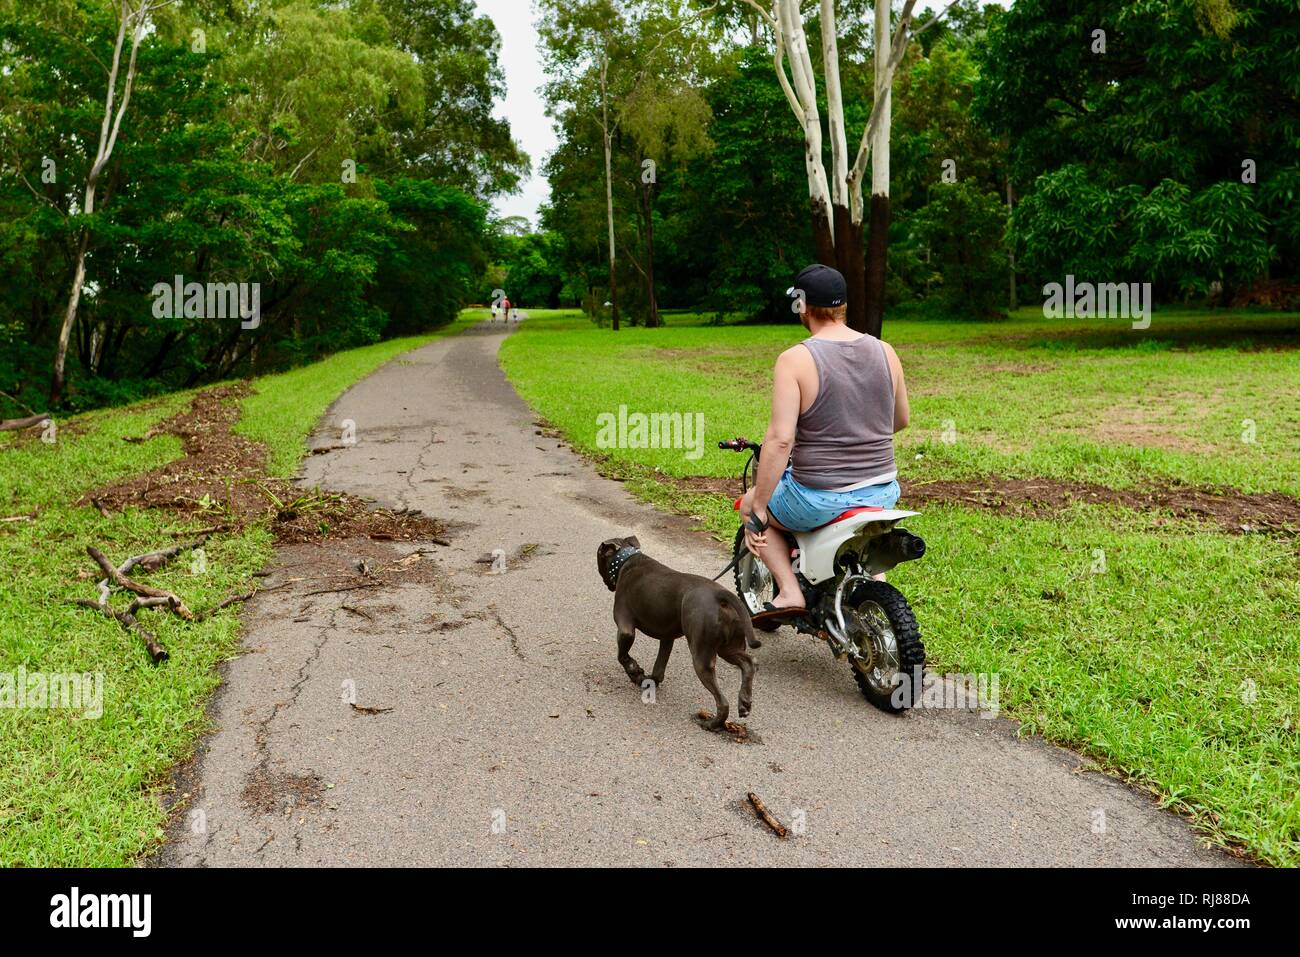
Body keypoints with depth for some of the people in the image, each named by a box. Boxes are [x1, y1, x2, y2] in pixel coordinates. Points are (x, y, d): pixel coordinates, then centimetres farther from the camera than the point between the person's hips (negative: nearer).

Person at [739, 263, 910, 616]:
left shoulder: (794, 360, -15)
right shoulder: (884, 352, 1)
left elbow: (780, 439, -21)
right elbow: (901, 420, 14)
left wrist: (756, 511, -16)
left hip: (819, 500, -5)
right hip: (883, 493, 6)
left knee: (749, 505, 23)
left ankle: (789, 591, 10)